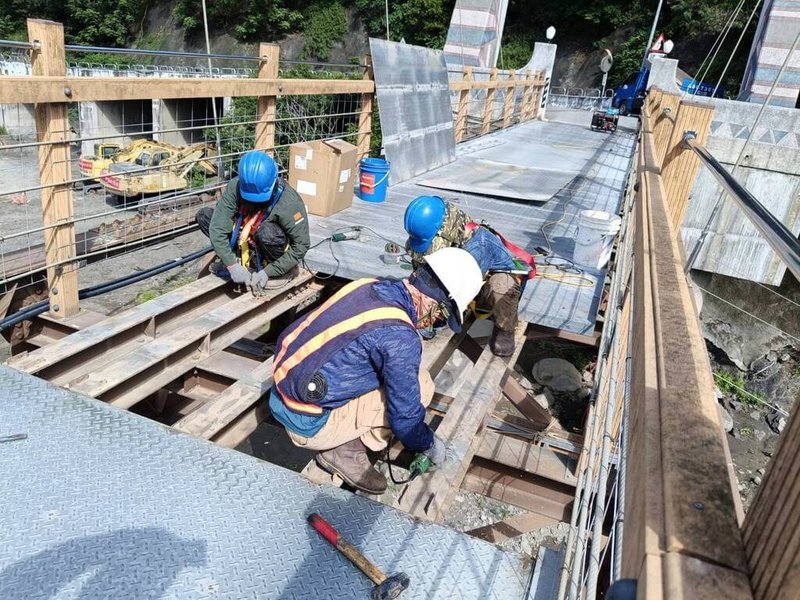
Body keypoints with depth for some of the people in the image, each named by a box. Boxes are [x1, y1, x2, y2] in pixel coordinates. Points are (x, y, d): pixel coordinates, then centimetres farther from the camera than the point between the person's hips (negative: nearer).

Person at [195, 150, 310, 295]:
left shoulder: (289, 203, -32)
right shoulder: (235, 187, -23)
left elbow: (301, 245, -25)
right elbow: (217, 228, -23)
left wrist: (268, 272, -28)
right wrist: (233, 265, -30)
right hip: (247, 243, 5)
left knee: (266, 232, -38)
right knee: (203, 215, -10)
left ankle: (285, 269, -9)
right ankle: (249, 259, -1)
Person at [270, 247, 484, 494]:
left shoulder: (370, 287, -1)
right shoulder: (400, 337, -25)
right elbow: (405, 416, -15)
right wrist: (429, 445, 8)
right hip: (306, 424, -8)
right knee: (420, 386, -9)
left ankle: (350, 437, 13)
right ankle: (347, 452, 1)